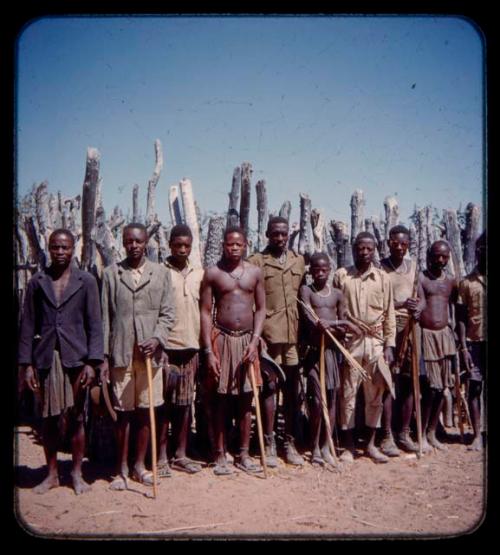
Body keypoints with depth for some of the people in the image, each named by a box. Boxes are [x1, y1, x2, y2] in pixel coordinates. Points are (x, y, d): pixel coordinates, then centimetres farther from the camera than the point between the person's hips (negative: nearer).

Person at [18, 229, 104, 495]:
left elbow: (94, 324, -1)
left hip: (75, 358, -1)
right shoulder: (37, 282, 6)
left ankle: (77, 473, 19)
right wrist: (26, 363, 0)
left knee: (76, 418, 5)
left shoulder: (86, 281, 2)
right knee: (48, 418, 9)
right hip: (45, 359, 2)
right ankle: (52, 474, 22)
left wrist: (92, 362, -9)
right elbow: (27, 325, 6)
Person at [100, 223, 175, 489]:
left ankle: (139, 465, 22)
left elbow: (167, 313, 5)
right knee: (123, 412, 5)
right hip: (121, 354, -1)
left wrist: (157, 339, -12)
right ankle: (122, 468, 18)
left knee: (145, 412, 7)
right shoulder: (111, 273, 6)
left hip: (150, 353, 1)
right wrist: (103, 356, -1)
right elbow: (105, 318, 4)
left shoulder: (161, 273, 7)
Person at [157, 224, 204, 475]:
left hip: (191, 348, 4)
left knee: (185, 404, 10)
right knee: (164, 404, 1)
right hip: (166, 347, -4)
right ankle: (161, 458, 11)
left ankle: (180, 455, 20)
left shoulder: (199, 274, 11)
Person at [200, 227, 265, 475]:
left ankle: (243, 454, 19)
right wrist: (208, 351, -10)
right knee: (221, 399, 3)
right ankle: (220, 455, 14)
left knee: (245, 399, 8)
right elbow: (205, 312, -3)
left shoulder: (255, 272, 6)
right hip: (221, 338, -2)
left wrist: (255, 340, -7)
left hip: (247, 339, 2)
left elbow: (260, 308, 6)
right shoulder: (212, 273, -1)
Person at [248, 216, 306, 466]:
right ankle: (269, 445, 11)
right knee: (269, 388, 1)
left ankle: (290, 443, 20)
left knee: (293, 390, 9)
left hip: (293, 334, 5)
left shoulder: (299, 261, 13)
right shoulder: (256, 261, -2)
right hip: (269, 334, -4)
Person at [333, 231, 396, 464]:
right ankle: (348, 445, 14)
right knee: (348, 394, 3)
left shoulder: (383, 278, 6)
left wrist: (389, 345, 1)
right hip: (349, 341, -1)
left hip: (375, 342, 2)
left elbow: (389, 314, 7)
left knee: (375, 395, 8)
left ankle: (371, 444, 21)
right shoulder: (341, 275, 2)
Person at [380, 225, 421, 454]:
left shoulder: (413, 266, 12)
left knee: (408, 382, 9)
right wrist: (401, 305, -24)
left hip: (409, 329, 5)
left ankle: (405, 433, 20)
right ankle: (387, 437, 3)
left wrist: (416, 310, -1)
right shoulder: (379, 268, -5)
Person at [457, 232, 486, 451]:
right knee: (474, 388, 2)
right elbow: (461, 317, 4)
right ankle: (477, 435, 9)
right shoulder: (467, 282, 4)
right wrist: (463, 346, -3)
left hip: (482, 340, 0)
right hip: (474, 342, 0)